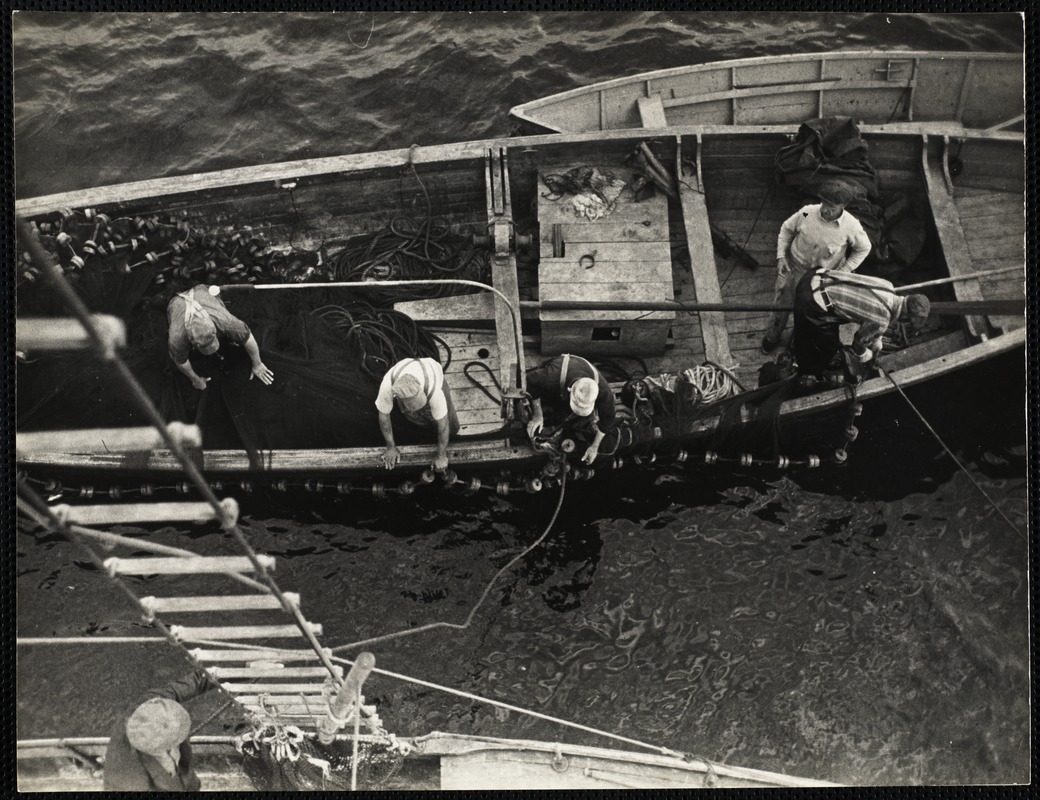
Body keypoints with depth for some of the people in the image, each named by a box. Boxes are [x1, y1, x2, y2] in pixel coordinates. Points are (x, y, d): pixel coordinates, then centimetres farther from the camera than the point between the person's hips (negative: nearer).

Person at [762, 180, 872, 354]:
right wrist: (781, 256, -7)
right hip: (793, 267, 1)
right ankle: (772, 337, 45)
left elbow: (863, 248, -3)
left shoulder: (851, 226, -23)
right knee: (782, 303, 18)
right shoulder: (807, 213, -22)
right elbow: (786, 229, -3)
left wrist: (844, 271, -7)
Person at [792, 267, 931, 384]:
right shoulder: (882, 321, -18)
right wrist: (863, 356, 24)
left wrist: (876, 340, 36)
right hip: (812, 304, -8)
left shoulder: (887, 286, 5)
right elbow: (860, 340, 2)